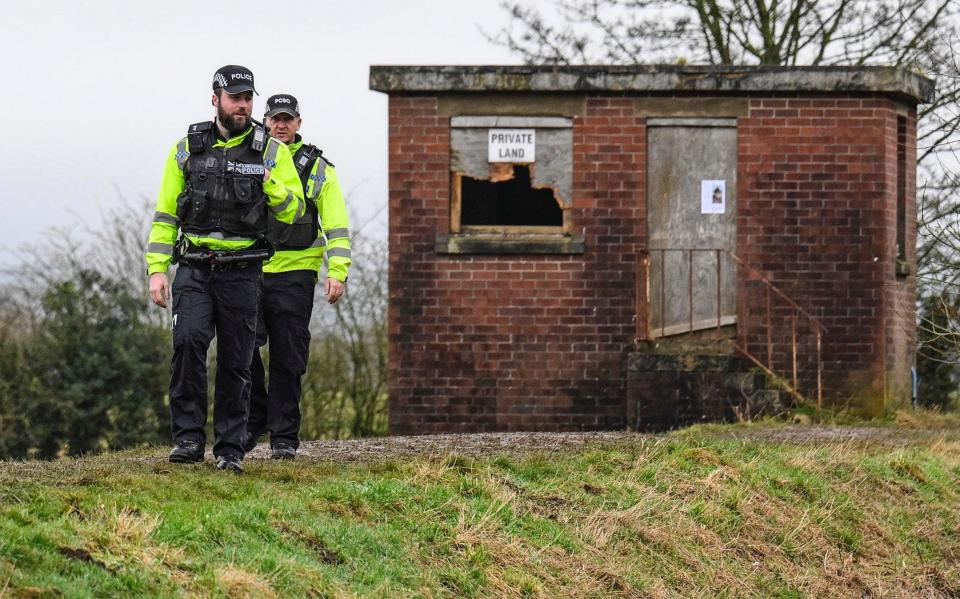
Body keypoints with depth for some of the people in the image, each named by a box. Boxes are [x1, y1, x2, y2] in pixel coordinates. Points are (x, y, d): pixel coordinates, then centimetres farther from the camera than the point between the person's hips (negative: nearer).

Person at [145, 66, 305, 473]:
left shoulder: (271, 151, 4)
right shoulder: (187, 149, 6)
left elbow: (293, 212, 2)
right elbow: (165, 213, 9)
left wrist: (271, 185, -19)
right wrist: (157, 269, 1)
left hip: (242, 271, 0)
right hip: (194, 269, 0)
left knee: (235, 363, 3)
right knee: (189, 341, -21)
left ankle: (230, 449, 12)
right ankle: (188, 438, -17)